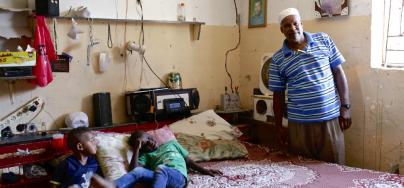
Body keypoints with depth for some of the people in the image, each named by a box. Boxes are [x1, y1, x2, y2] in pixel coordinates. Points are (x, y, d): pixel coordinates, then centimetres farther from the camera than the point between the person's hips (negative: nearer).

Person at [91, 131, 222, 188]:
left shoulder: (171, 144, 30)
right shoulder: (145, 156, 26)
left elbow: (188, 161, 28)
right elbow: (133, 169, 7)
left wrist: (204, 171, 18)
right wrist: (137, 149, 9)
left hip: (178, 176, -1)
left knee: (160, 168, -35)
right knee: (138, 171, -27)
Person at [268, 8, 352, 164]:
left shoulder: (323, 40, 3)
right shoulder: (278, 59, 1)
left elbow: (338, 72, 4)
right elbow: (278, 95, 6)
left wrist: (345, 106, -1)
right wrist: (279, 127, 7)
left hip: (330, 118, 0)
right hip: (298, 124, 0)